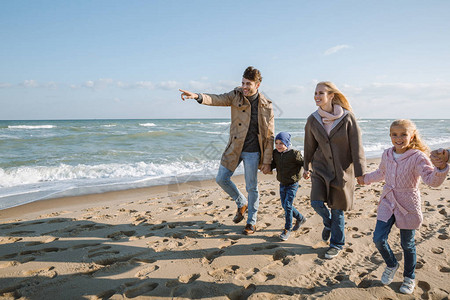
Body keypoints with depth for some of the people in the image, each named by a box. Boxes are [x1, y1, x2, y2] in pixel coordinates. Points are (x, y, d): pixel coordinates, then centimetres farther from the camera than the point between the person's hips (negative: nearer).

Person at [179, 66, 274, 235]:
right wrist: (197, 96, -37)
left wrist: (267, 161, -8)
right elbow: (217, 99, -16)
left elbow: (270, 136, -6)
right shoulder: (236, 96, -2)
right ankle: (242, 204, 32)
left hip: (252, 152, -3)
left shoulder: (266, 106, -9)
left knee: (251, 188, 5)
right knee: (221, 179, 8)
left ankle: (252, 222, 24)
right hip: (234, 148, 4)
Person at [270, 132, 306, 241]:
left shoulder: (294, 154, -18)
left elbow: (304, 162, -11)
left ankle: (287, 229, 6)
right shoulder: (276, 153, 0)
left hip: (292, 184, -7)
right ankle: (300, 218, 39)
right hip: (282, 184, 7)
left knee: (288, 205, -9)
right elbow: (273, 165, 10)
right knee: (284, 205, 14)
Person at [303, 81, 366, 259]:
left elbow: (356, 147, -9)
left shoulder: (347, 117, -11)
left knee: (337, 209, 7)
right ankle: (329, 222, 25)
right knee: (317, 202, -12)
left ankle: (337, 244, 29)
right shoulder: (313, 120, -2)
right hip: (321, 168, 2)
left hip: (342, 170, -2)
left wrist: (360, 172, -10)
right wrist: (306, 168, 13)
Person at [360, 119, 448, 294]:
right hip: (387, 203, 4)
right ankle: (391, 265, 28)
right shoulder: (387, 155, 1)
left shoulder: (417, 157, -16)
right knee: (379, 239, -3)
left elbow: (432, 180, -28)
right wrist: (366, 179, 34)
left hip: (407, 207, -4)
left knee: (407, 244, 11)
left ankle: (409, 277, 35)